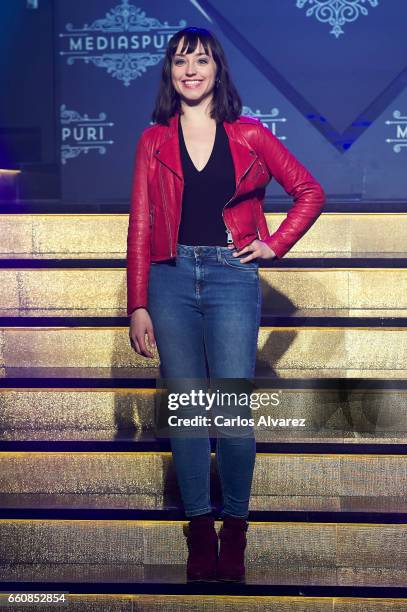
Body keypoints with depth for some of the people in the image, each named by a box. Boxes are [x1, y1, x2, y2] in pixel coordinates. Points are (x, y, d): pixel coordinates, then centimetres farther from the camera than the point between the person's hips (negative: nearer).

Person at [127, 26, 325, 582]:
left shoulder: (249, 135, 7)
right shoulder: (154, 141, 9)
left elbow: (310, 192, 13)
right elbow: (140, 226, 6)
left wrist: (274, 245, 3)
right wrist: (138, 306, 1)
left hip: (231, 277, -1)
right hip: (171, 280, 1)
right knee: (186, 411, 3)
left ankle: (235, 526, 11)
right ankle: (199, 529, 14)